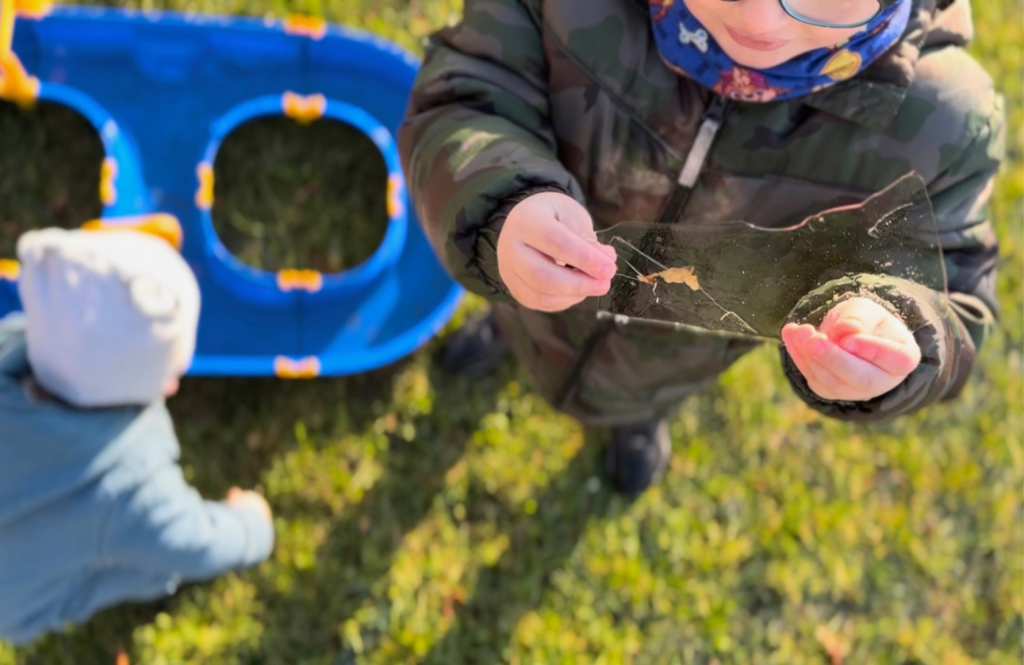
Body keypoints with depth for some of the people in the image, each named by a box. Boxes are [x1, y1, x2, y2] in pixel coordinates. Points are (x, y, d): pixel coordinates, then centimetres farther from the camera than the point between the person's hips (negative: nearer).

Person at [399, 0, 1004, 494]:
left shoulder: (937, 120, -37)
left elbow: (949, 295, -28)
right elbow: (460, 104, -33)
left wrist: (879, 332, -54)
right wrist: (503, 211, -57)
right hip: (546, 291, 0)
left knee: (641, 394, 38)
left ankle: (643, 415, 78)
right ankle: (507, 327, 77)